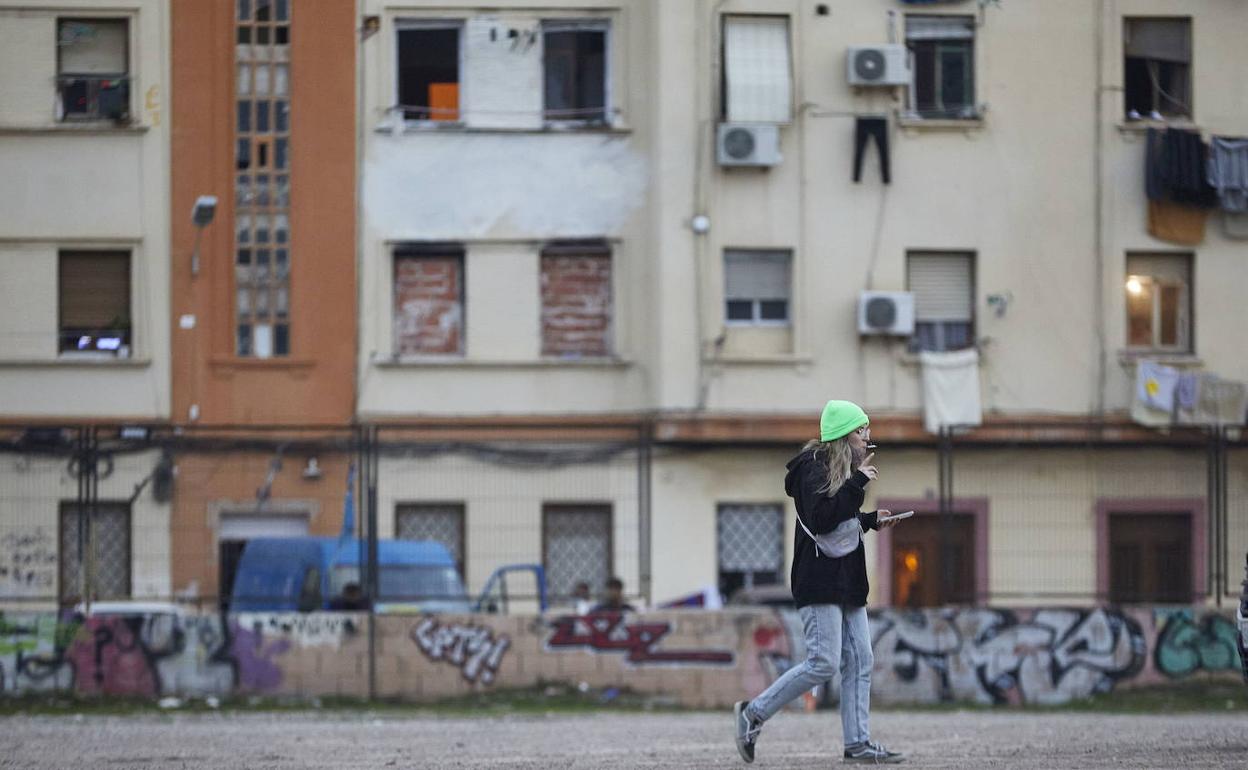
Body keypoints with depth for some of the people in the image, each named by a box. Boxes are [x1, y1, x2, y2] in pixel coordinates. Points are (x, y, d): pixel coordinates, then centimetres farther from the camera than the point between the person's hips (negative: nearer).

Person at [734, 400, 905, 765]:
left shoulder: (844, 470, 17)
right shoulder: (814, 468, -11)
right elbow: (821, 520, -24)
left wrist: (871, 520, 12)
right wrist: (857, 484, -23)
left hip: (847, 583, 9)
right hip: (820, 581, -9)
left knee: (860, 662, 3)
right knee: (823, 663, -12)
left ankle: (858, 742, 3)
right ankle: (753, 713, -1)